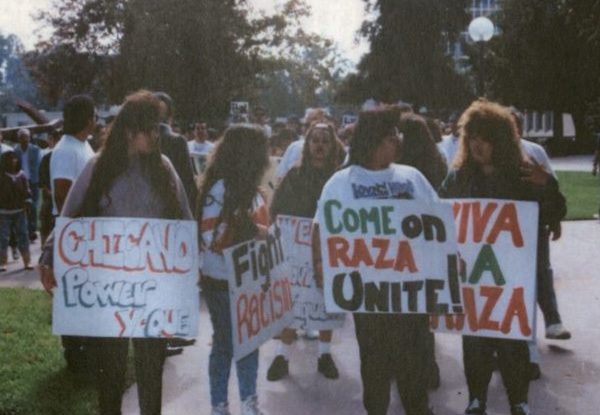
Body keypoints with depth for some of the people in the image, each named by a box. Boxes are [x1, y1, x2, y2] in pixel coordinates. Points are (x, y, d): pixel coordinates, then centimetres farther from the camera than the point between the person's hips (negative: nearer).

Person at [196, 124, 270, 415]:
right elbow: (211, 237, -23)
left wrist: (266, 234, 3)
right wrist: (252, 233, -23)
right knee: (225, 343, 5)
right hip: (223, 281, -7)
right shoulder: (220, 188, -19)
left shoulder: (248, 188, 6)